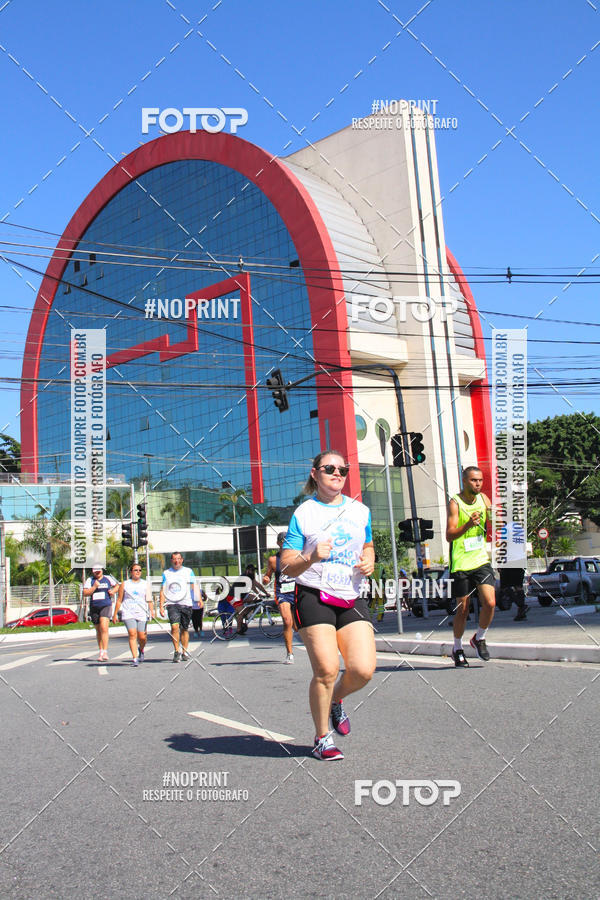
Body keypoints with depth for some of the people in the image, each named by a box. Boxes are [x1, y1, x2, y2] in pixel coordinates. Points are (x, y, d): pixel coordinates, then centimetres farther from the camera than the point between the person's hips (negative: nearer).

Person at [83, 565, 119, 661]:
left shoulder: (108, 578, 7)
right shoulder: (89, 580, 5)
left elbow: (117, 585, 22)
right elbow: (85, 593, -4)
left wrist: (113, 591, 1)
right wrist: (94, 587, -15)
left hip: (106, 606, -2)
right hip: (94, 607, 2)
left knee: (104, 628, -18)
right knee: (98, 630, 10)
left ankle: (105, 652, -21)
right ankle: (100, 651, 23)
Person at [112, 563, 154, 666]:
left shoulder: (146, 584, 12)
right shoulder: (124, 584, 10)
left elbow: (149, 599, 5)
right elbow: (119, 600, 13)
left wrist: (152, 611, -9)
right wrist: (115, 614, 11)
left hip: (142, 614, 1)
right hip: (128, 614, -1)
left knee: (142, 637, -2)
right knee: (132, 634, -16)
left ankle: (141, 650, 31)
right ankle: (134, 658, -14)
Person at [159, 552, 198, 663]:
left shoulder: (188, 571, 9)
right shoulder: (166, 573, 11)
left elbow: (194, 586, 0)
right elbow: (163, 590, 12)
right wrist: (161, 606, 3)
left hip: (186, 604, 1)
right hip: (172, 604, 0)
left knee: (184, 629, 6)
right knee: (174, 626, -18)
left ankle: (184, 652, 19)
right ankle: (177, 651, -9)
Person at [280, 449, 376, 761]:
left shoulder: (360, 511, 13)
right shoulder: (303, 513, 0)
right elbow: (287, 566, -2)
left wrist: (369, 562, 6)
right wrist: (311, 557, -22)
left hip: (352, 599, 4)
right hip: (314, 597, -4)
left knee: (364, 670, -9)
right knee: (326, 669, -12)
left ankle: (335, 701, 26)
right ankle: (322, 739, 12)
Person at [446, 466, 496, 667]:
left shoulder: (483, 498, 6)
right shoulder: (455, 502, -9)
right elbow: (449, 535, -17)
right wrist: (468, 524, -33)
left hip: (481, 560, 4)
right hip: (461, 563, -4)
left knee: (490, 602, -10)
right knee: (462, 609, 3)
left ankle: (479, 639, 16)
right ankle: (457, 649, 24)